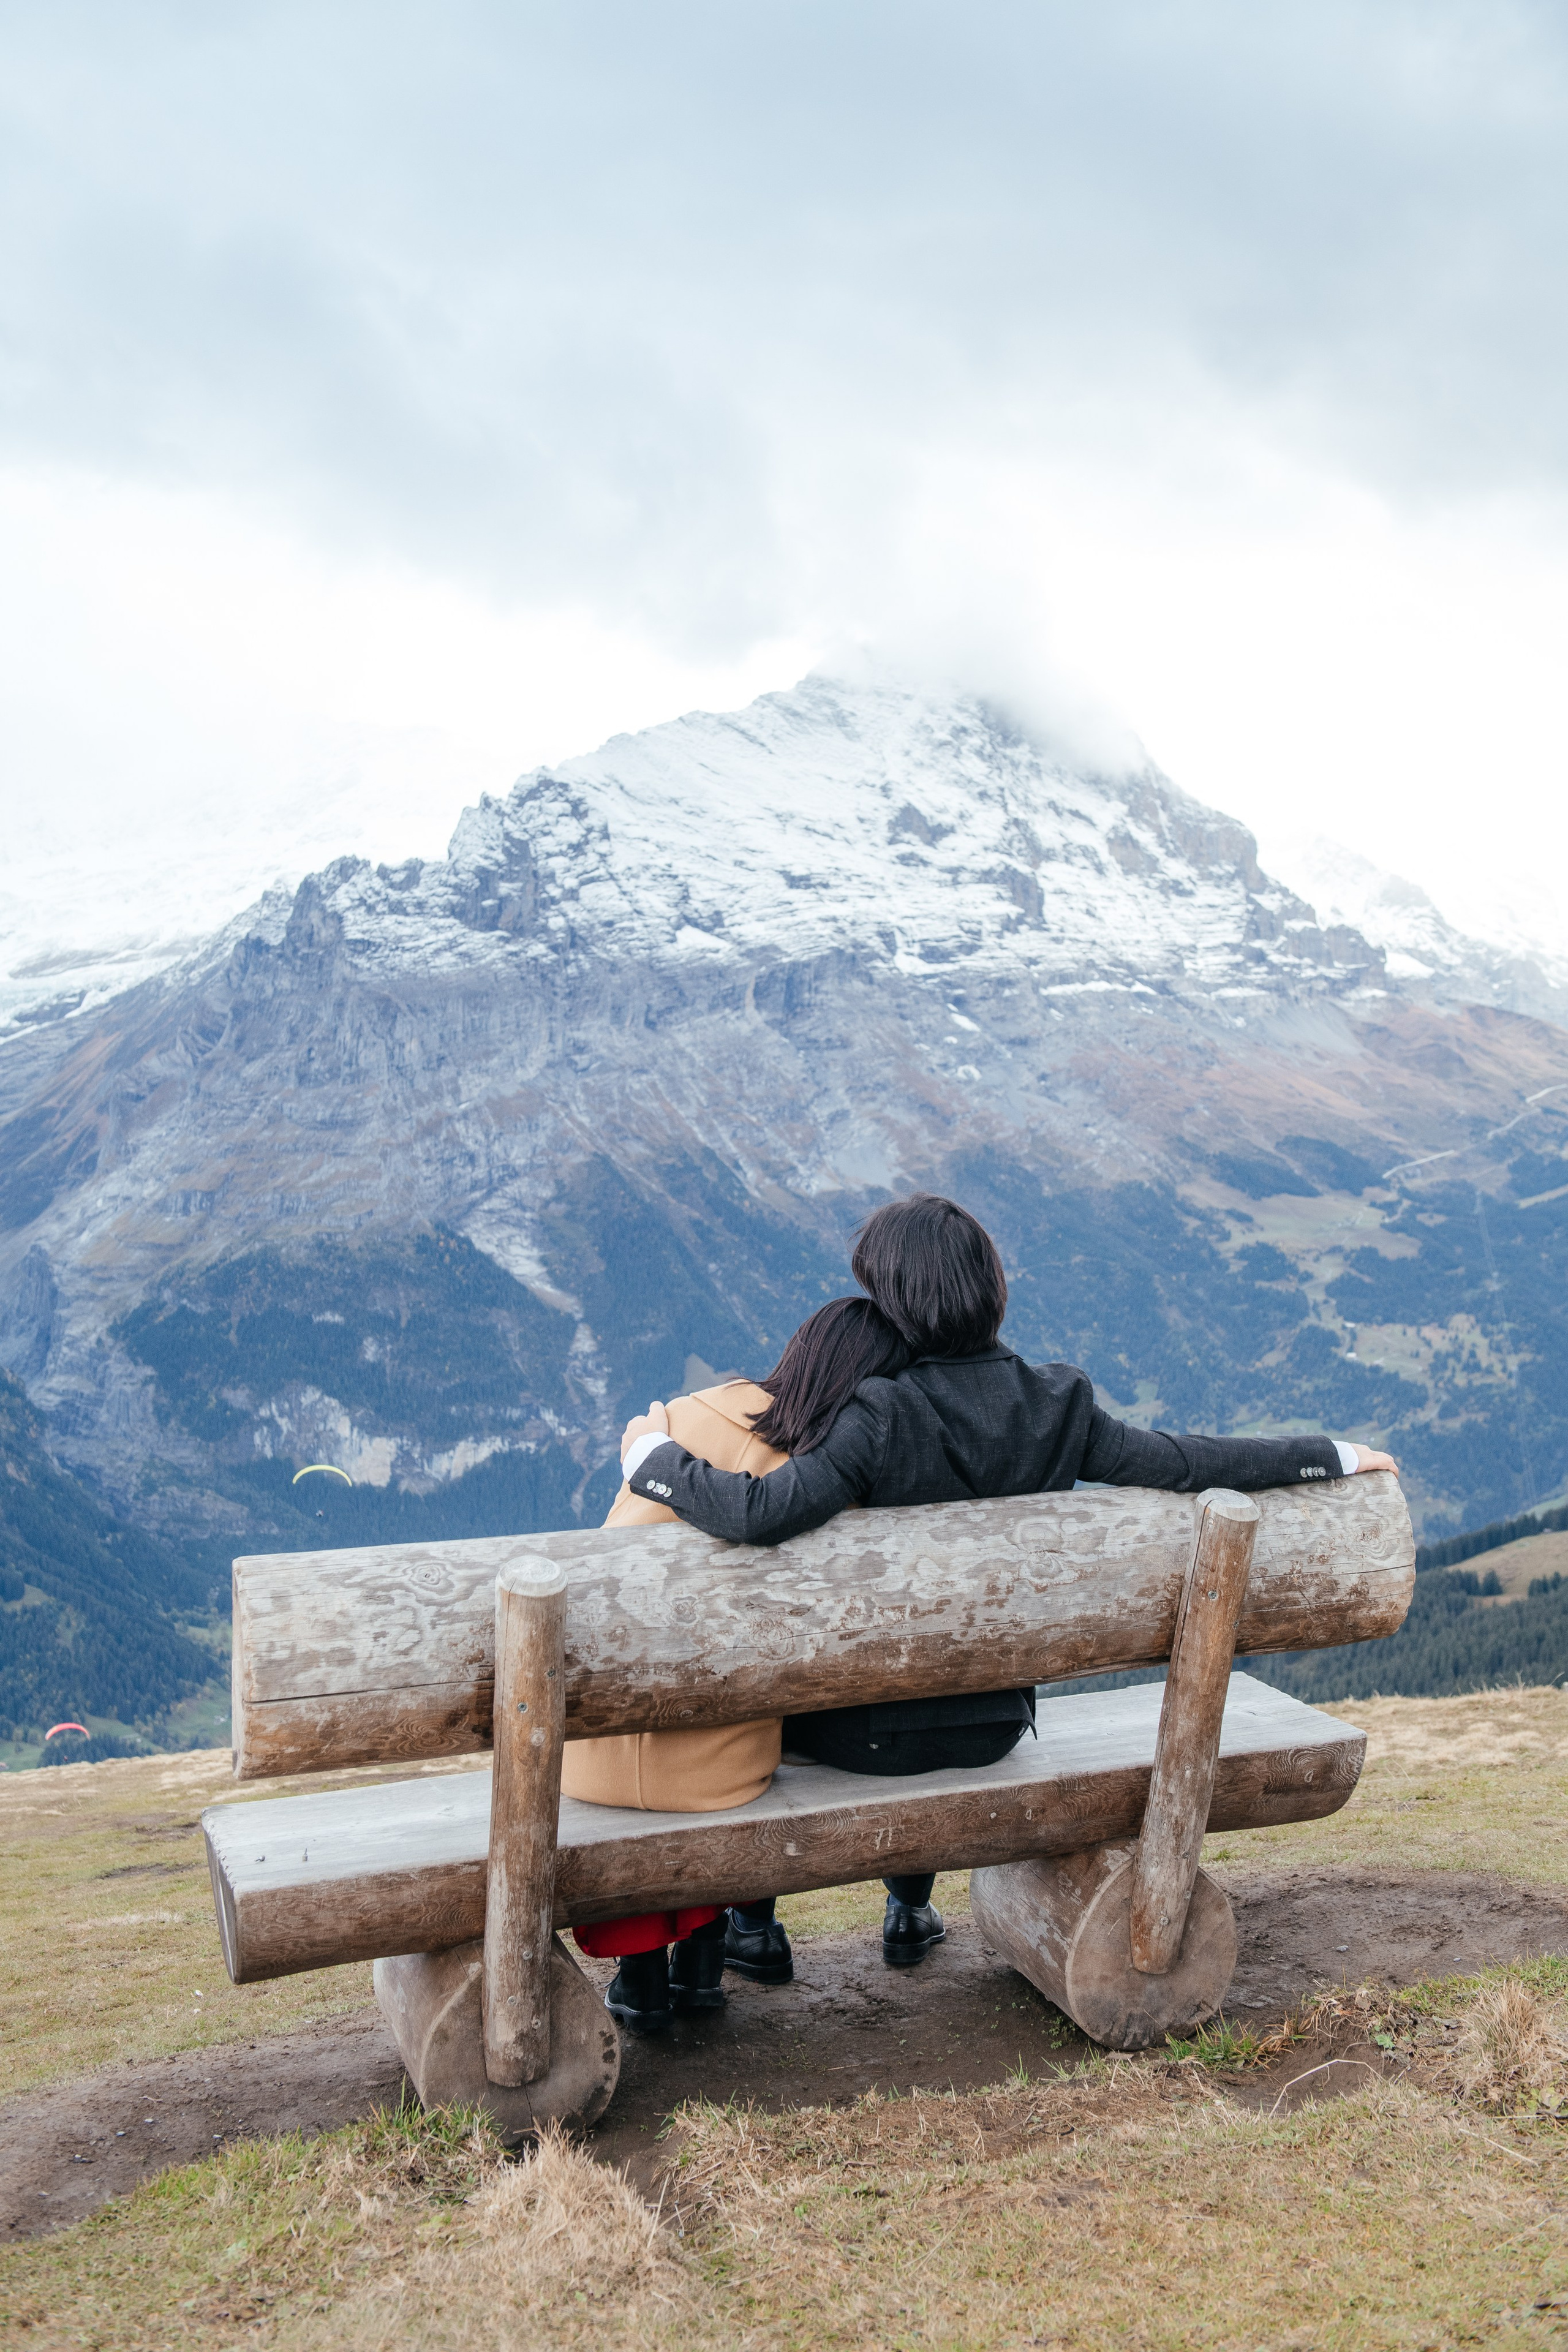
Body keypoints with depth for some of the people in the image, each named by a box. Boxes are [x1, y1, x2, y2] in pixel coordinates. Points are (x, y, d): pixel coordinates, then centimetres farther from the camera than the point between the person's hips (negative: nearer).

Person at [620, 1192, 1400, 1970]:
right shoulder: (1057, 1406, -12)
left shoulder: (882, 1417, -26)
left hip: (869, 1732, -4)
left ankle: (750, 1921, 38)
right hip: (993, 1727, 5)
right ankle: (911, 1911, 48)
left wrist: (655, 1456, -20)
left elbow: (763, 1512, -37)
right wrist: (1337, 1456, 2)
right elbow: (1184, 1462, -10)